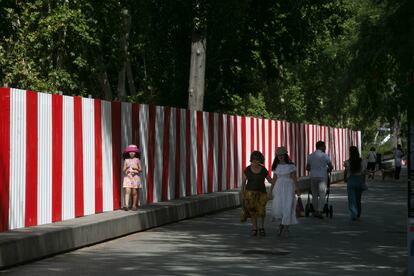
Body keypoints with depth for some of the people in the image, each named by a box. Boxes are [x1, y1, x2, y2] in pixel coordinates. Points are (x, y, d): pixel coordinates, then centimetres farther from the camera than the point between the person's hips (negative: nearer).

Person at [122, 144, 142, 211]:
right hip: (127, 177, 0)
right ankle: (126, 205, -18)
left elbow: (140, 170, 6)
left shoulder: (137, 160, 5)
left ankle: (134, 205, 10)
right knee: (127, 191, -12)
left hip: (135, 177, 0)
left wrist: (136, 169, -13)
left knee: (134, 192, 1)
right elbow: (123, 170, 9)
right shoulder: (126, 160, 7)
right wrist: (126, 168, -13)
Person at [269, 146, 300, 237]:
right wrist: (271, 189, 8)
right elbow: (274, 179, 12)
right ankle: (281, 224, 22)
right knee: (277, 208, -3)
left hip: (288, 187, -3)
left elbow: (294, 178, -5)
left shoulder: (291, 165, -3)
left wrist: (297, 189, -13)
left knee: (287, 208, -7)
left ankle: (286, 228, -2)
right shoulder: (276, 166, 8)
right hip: (278, 187, 3)